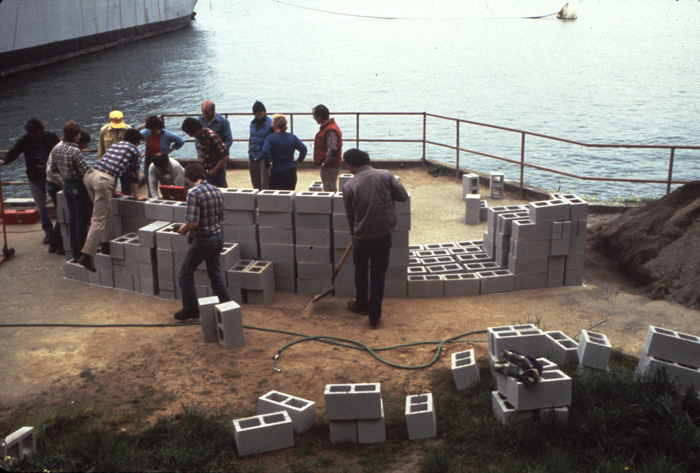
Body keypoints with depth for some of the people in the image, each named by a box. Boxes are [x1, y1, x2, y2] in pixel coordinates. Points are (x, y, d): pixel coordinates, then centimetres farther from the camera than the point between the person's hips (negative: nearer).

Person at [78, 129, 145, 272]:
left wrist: (113, 191, 52)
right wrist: (136, 196, 30)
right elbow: (134, 175, 18)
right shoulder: (134, 150, 15)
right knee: (99, 220, -8)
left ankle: (106, 243, 29)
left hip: (89, 175, 7)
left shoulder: (115, 145, 33)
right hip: (103, 180, -7)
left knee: (106, 213, 24)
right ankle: (86, 255, -14)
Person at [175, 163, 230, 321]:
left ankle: (191, 309, 16)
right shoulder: (217, 191, 3)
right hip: (218, 236, 7)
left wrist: (184, 230, -5)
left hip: (204, 239, -7)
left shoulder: (194, 193, -20)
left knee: (185, 274, 9)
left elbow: (193, 222, -25)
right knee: (215, 272, 22)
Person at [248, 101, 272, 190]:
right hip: (253, 158, 6)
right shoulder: (252, 123, 12)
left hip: (264, 158, -6)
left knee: (265, 185, -11)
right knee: (256, 185, 11)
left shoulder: (270, 124, -8)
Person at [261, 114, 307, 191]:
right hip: (291, 172, 4)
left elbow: (265, 153, -22)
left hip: (276, 172, -4)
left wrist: (268, 165, -9)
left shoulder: (270, 138, -8)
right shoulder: (292, 137, 4)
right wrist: (298, 161, 8)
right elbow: (303, 149, -2)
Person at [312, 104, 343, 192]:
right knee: (331, 191, 16)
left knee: (330, 192, -6)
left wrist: (324, 164, -18)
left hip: (330, 167, -10)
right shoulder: (326, 127, 13)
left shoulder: (331, 130, -21)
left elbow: (332, 151, -28)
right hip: (329, 166, 10)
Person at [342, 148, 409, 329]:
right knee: (378, 275, 10)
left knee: (360, 271, 24)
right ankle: (374, 316, 13)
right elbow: (403, 196, -5)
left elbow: (350, 214, 2)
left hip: (362, 237, 0)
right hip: (384, 235, 1)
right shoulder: (385, 176, -9)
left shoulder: (349, 186, -10)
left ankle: (361, 304, 44)